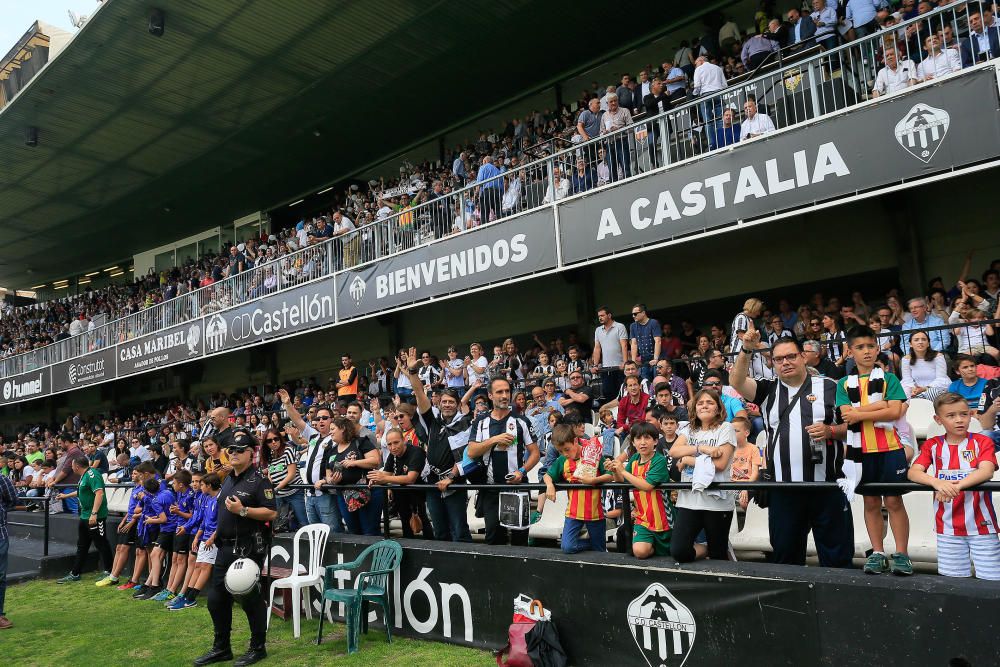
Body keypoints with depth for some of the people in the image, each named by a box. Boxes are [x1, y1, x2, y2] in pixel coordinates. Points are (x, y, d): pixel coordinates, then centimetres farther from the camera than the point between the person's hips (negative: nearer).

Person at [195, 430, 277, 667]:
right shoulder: (228, 481, 14)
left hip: (249, 548, -8)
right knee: (216, 598, 13)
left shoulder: (259, 481, -11)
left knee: (250, 598, 1)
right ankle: (221, 648, 28)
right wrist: (217, 534, 20)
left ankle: (258, 648, 16)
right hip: (226, 548, 8)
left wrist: (243, 510, -25)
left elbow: (271, 513, -19)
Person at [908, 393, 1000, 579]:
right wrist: (937, 482, -28)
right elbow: (913, 472, -8)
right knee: (953, 578, 6)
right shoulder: (932, 445, 6)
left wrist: (956, 486, -32)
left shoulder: (982, 442, 2)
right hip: (948, 526, 2)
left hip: (981, 523, -1)